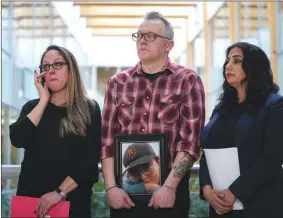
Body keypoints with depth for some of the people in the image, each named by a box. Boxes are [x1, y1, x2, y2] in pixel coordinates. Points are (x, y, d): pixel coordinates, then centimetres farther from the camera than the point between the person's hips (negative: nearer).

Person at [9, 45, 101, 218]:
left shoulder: (89, 109, -1)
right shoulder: (33, 107, 8)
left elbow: (91, 158, -9)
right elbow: (17, 140, -9)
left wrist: (60, 192, -18)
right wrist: (44, 100, -8)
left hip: (73, 200, -2)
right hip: (31, 196, 2)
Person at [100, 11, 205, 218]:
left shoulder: (188, 81, 1)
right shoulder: (117, 83, 9)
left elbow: (191, 139, -6)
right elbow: (107, 139, 6)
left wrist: (170, 186, -13)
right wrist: (110, 186, -4)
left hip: (170, 188, -2)